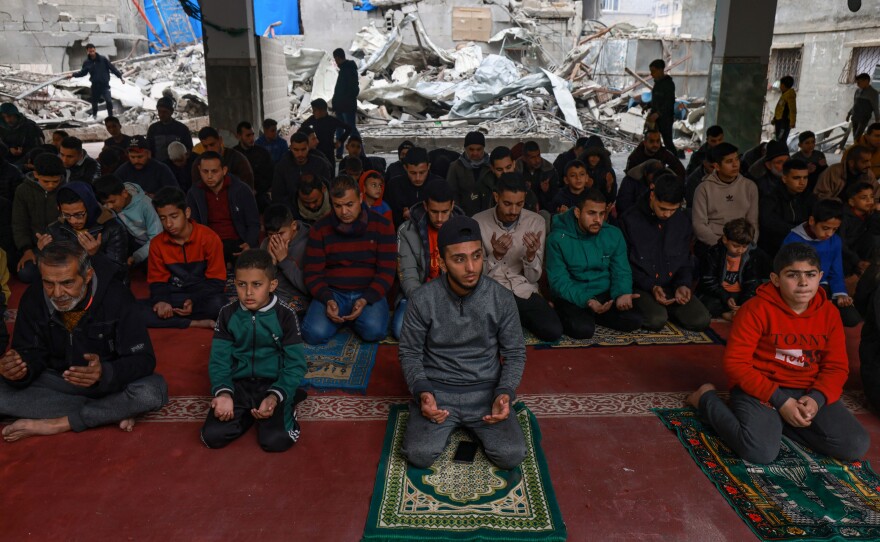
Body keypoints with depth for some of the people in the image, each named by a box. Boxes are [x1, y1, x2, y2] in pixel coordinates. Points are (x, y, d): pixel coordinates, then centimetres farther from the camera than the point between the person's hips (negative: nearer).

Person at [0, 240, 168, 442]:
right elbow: (32, 353, -4)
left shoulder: (115, 297, -23)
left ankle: (58, 424, -20)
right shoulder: (33, 298, -13)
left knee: (153, 391, -33)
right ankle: (111, 411, -20)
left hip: (110, 380, -3)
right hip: (57, 380, 4)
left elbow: (143, 358, -23)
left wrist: (106, 373, -44)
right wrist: (18, 368, -29)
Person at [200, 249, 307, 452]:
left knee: (276, 440, -24)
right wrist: (223, 393, -19)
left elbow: (295, 364, -9)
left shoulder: (285, 315, -9)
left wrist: (275, 397, -24)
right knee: (212, 436, -18)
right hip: (238, 384, 3)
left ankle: (285, 405, 6)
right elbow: (219, 360, 0)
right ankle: (249, 412, 9)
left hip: (273, 383, -3)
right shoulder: (227, 314, -1)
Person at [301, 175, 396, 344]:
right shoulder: (320, 229, 3)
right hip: (332, 293, 1)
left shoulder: (382, 226, 0)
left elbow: (386, 271, -4)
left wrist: (365, 300, -19)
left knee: (374, 331, -30)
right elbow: (313, 273, 2)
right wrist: (327, 300, -17)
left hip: (369, 293, -1)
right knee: (315, 334, -25)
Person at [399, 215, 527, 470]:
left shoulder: (502, 298, -10)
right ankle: (450, 425, 11)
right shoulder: (423, 299, -12)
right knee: (419, 455, -22)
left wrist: (505, 392, -17)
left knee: (512, 455, -18)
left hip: (486, 389, 1)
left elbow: (515, 353, 0)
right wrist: (422, 392, -19)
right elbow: (410, 353, -1)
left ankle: (470, 424, 13)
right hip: (436, 388, -1)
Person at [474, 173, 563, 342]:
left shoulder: (537, 222, -2)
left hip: (525, 292, 2)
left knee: (553, 332, -22)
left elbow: (533, 277, -1)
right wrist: (496, 255, -24)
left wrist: (531, 255, -23)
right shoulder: (478, 222, -5)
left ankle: (514, 320, 7)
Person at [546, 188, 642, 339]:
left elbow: (621, 272, 4)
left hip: (604, 295, 5)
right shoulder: (558, 238, -12)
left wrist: (622, 293, -19)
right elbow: (558, 281, -14)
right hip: (572, 298, -5)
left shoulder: (614, 235, 1)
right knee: (583, 329, -32)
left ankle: (589, 315, 5)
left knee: (634, 320, -17)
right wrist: (586, 301, -29)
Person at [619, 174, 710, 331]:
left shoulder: (683, 221, 5)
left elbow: (685, 261, 12)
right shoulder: (630, 220, -9)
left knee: (701, 320, -18)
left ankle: (666, 310, 8)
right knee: (656, 320, -33)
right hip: (642, 288, -4)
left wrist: (683, 285, -8)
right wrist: (651, 287, -17)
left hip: (673, 286, 5)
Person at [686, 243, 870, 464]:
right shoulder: (757, 309, -14)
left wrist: (816, 398, -16)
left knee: (856, 446, -11)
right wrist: (779, 401, -20)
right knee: (761, 452, -27)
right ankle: (707, 397, 0)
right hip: (759, 389, -5)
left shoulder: (829, 313, 2)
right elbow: (736, 363, -16)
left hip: (807, 392, 6)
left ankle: (775, 421, 6)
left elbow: (837, 366, 5)